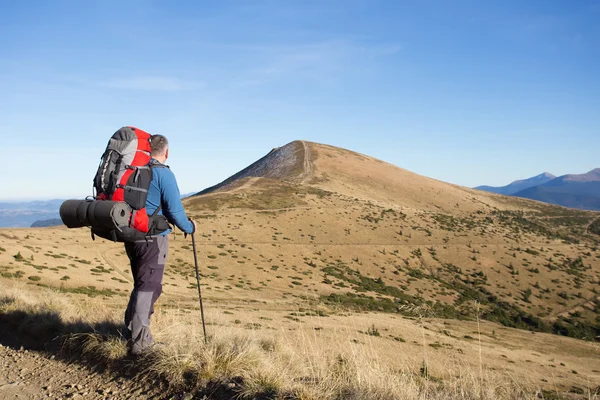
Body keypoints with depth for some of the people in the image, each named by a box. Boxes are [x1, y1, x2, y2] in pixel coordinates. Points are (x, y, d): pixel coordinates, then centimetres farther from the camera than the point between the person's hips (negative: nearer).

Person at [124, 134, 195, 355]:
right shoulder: (163, 174, -12)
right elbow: (174, 210, -14)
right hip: (152, 238, -7)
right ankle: (139, 341, 1)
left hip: (131, 235, 7)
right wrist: (190, 227, 4)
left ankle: (132, 331, 29)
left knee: (142, 285, 21)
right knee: (149, 287, -1)